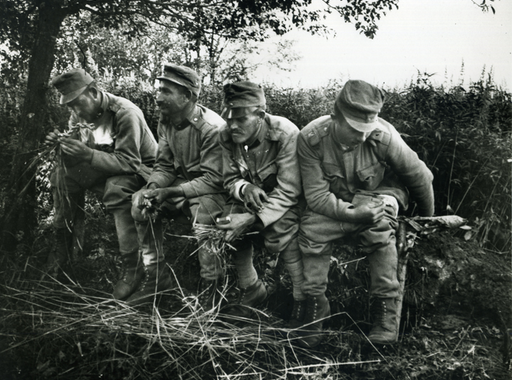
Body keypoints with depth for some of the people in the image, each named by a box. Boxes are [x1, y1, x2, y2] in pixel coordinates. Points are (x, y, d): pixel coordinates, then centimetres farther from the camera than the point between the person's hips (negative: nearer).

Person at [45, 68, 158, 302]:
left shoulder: (125, 114, -26)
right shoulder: (80, 113, -2)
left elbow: (129, 162, -30)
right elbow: (78, 153, 5)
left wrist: (88, 154, -39)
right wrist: (61, 142, -18)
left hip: (138, 169, -8)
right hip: (104, 169, 8)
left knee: (117, 189, -38)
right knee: (62, 175, -9)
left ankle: (131, 268, -29)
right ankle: (61, 249, 5)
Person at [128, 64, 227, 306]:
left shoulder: (212, 128, -23)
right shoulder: (165, 122, 1)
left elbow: (213, 180, -25)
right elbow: (164, 166, 6)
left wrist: (170, 192, -29)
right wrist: (152, 188, -17)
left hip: (213, 190, -7)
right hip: (182, 183, 8)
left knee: (201, 209, -38)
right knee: (140, 202, -11)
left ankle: (211, 283, -20)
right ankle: (156, 275, -1)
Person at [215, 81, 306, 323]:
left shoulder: (286, 135, -29)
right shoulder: (227, 137, -13)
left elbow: (288, 190, -29)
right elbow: (230, 179, -2)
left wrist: (252, 218, -38)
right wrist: (244, 188, -28)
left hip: (289, 199, -5)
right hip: (251, 195, 6)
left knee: (279, 233, -32)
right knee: (229, 224, -19)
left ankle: (303, 300, -11)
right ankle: (250, 289, 4)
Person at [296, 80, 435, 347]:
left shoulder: (383, 136, -26)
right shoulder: (311, 138, -23)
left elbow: (420, 177, -10)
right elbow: (316, 195, -21)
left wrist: (427, 221, 4)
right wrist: (352, 213, -36)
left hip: (380, 192, -1)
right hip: (334, 202, 1)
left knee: (379, 226, -33)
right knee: (311, 226, -27)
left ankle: (386, 311, -24)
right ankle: (315, 307, -12)